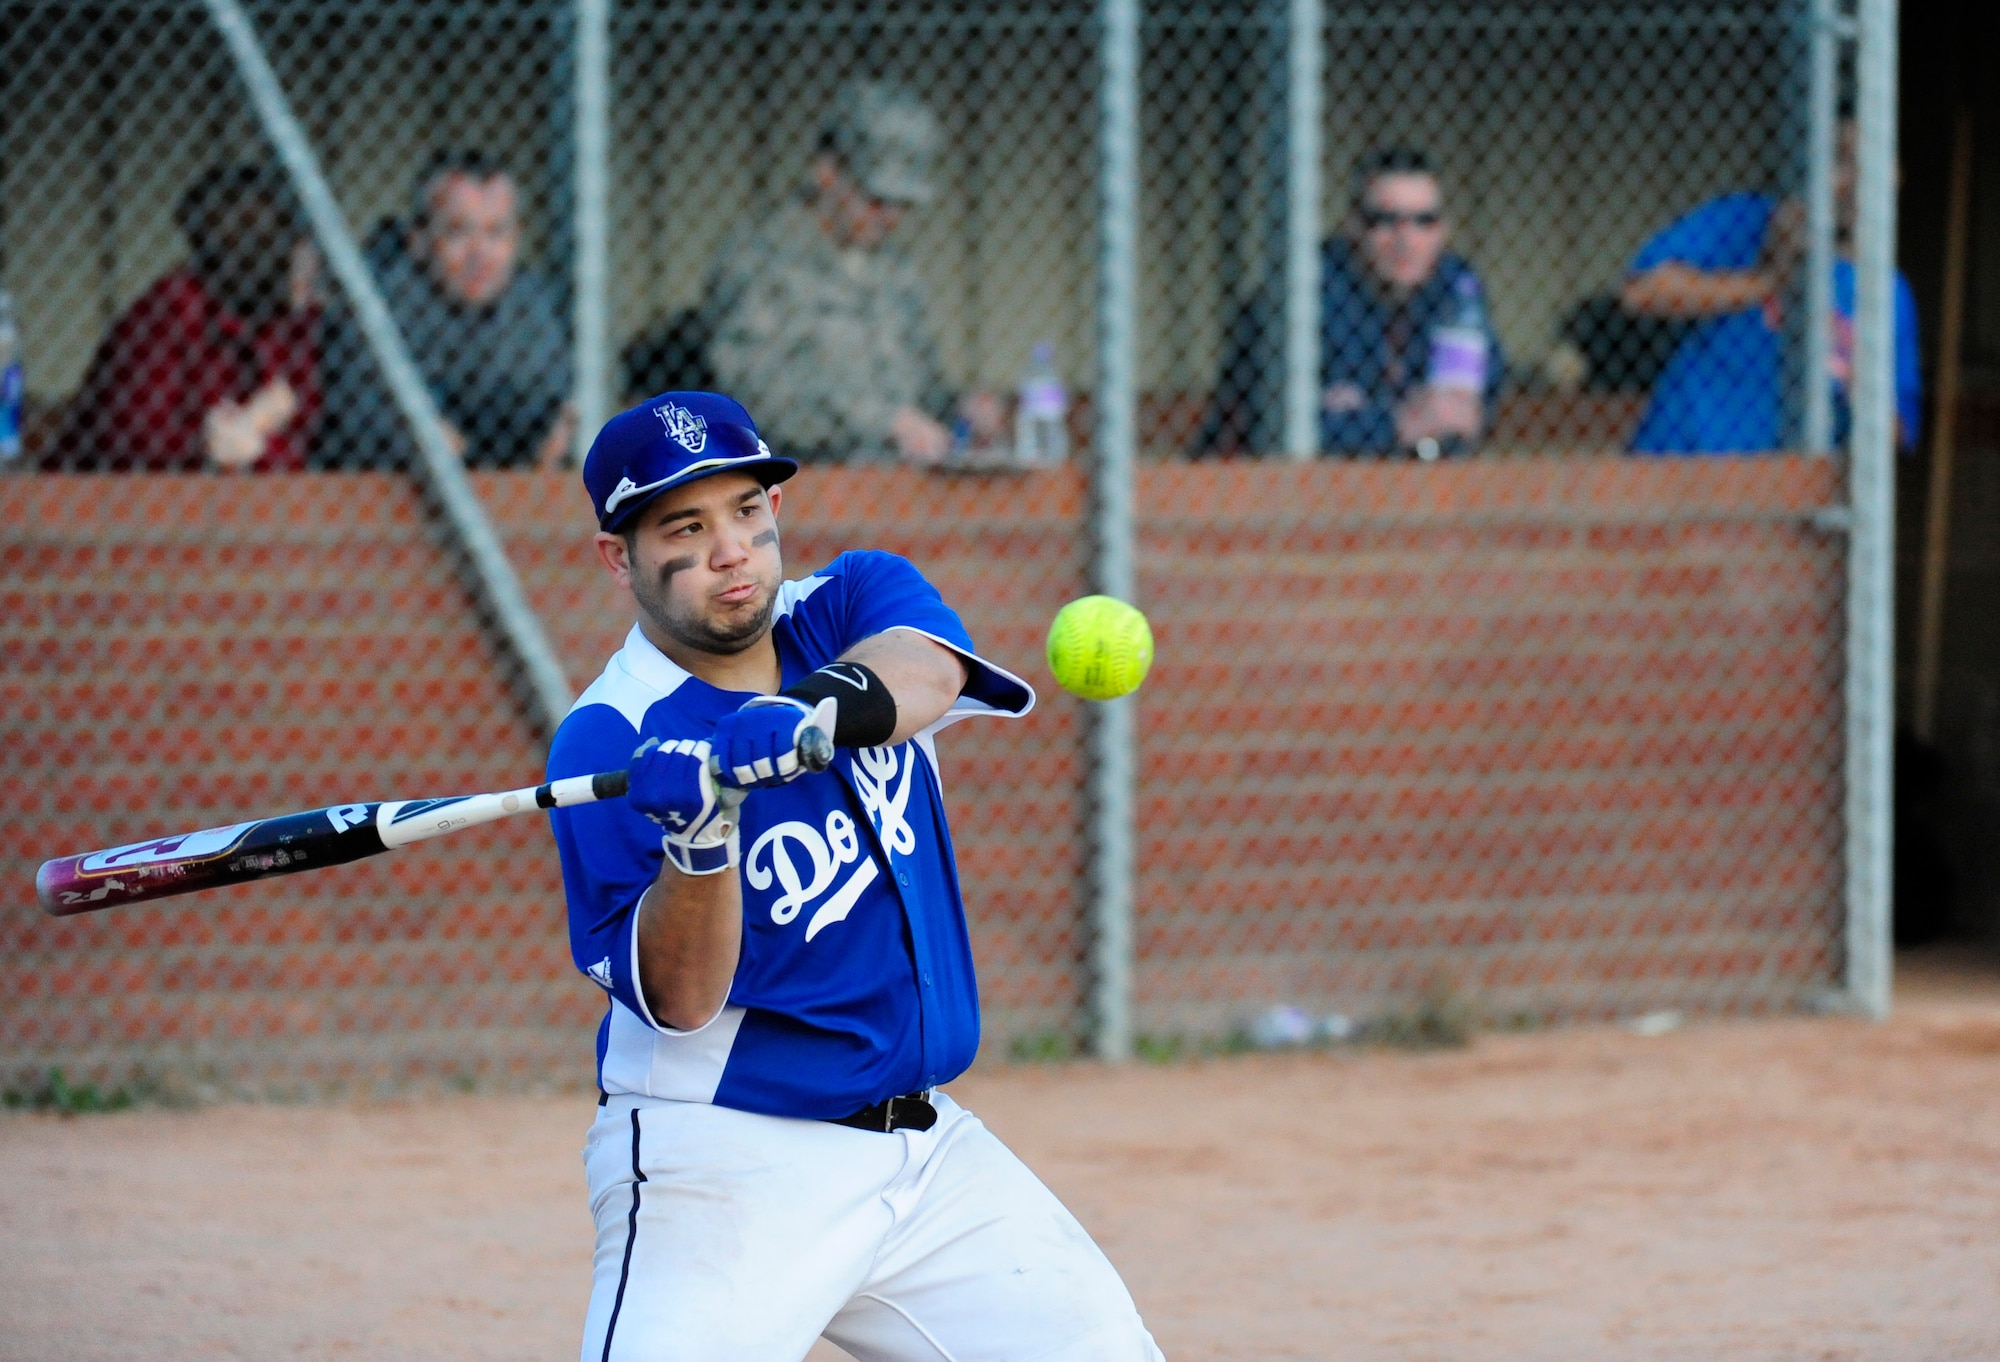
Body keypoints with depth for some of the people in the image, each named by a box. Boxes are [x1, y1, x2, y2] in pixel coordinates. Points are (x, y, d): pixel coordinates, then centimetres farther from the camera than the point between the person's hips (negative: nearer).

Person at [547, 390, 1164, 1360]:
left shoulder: (852, 605, 4)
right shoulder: (610, 744, -12)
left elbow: (926, 668, -21)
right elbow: (678, 1002, -18)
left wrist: (808, 709, -41)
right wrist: (699, 841, -36)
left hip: (927, 1152, 6)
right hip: (723, 1165, -5)